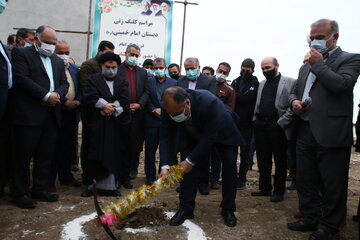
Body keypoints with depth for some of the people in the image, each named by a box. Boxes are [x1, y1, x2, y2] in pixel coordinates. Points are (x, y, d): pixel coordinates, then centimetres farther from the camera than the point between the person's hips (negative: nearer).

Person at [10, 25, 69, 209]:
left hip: (52, 115, 6)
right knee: (23, 155, 2)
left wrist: (57, 95, -7)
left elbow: (64, 83, 14)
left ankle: (40, 189, 22)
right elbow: (21, 78, -12)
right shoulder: (21, 54, 1)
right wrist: (46, 95, -16)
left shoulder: (58, 61, 20)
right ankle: (20, 193, 14)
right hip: (28, 114, -6)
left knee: (46, 155, 10)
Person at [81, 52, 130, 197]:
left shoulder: (122, 82, 15)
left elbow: (124, 101, 1)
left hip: (116, 124, 2)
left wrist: (110, 108, -12)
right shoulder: (93, 79, 10)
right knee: (95, 156, -2)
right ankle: (93, 185, 7)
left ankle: (110, 186, 8)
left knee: (113, 156, 1)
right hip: (97, 124, -1)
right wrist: (105, 105, -13)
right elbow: (89, 97, -5)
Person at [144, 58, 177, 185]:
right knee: (150, 150, 5)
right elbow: (147, 99, 1)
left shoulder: (173, 83, 7)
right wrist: (154, 111, -11)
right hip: (151, 120, 0)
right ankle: (150, 176, 16)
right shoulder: (148, 81, 6)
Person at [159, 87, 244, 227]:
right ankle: (186, 209, 2)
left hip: (222, 130, -3)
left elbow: (209, 137, -37)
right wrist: (165, 166, -33)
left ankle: (228, 209, 9)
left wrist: (191, 160, -34)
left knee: (230, 164, -10)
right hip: (193, 133, 3)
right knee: (186, 163, -11)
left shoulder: (209, 102, -45)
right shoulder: (169, 108, -31)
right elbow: (166, 137, -24)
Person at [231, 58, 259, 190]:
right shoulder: (236, 82, 12)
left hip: (247, 123, -4)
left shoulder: (255, 84, -2)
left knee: (245, 152, 5)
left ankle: (242, 179, 14)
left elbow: (246, 98, -15)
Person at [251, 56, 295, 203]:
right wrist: (255, 121, 6)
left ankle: (278, 191, 15)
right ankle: (264, 188, 23)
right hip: (260, 125, 6)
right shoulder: (262, 84, 17)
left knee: (280, 161, 4)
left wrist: (281, 123, -14)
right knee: (263, 160, 11)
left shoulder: (290, 82, -2)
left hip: (277, 126, -5)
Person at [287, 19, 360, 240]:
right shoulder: (306, 66, 19)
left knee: (332, 185, 5)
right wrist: (294, 101, 2)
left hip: (331, 134, -7)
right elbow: (295, 90, 25)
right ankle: (311, 218, 31)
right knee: (305, 180, 15)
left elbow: (341, 85, -19)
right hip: (305, 132, 7)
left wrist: (318, 64, -10)